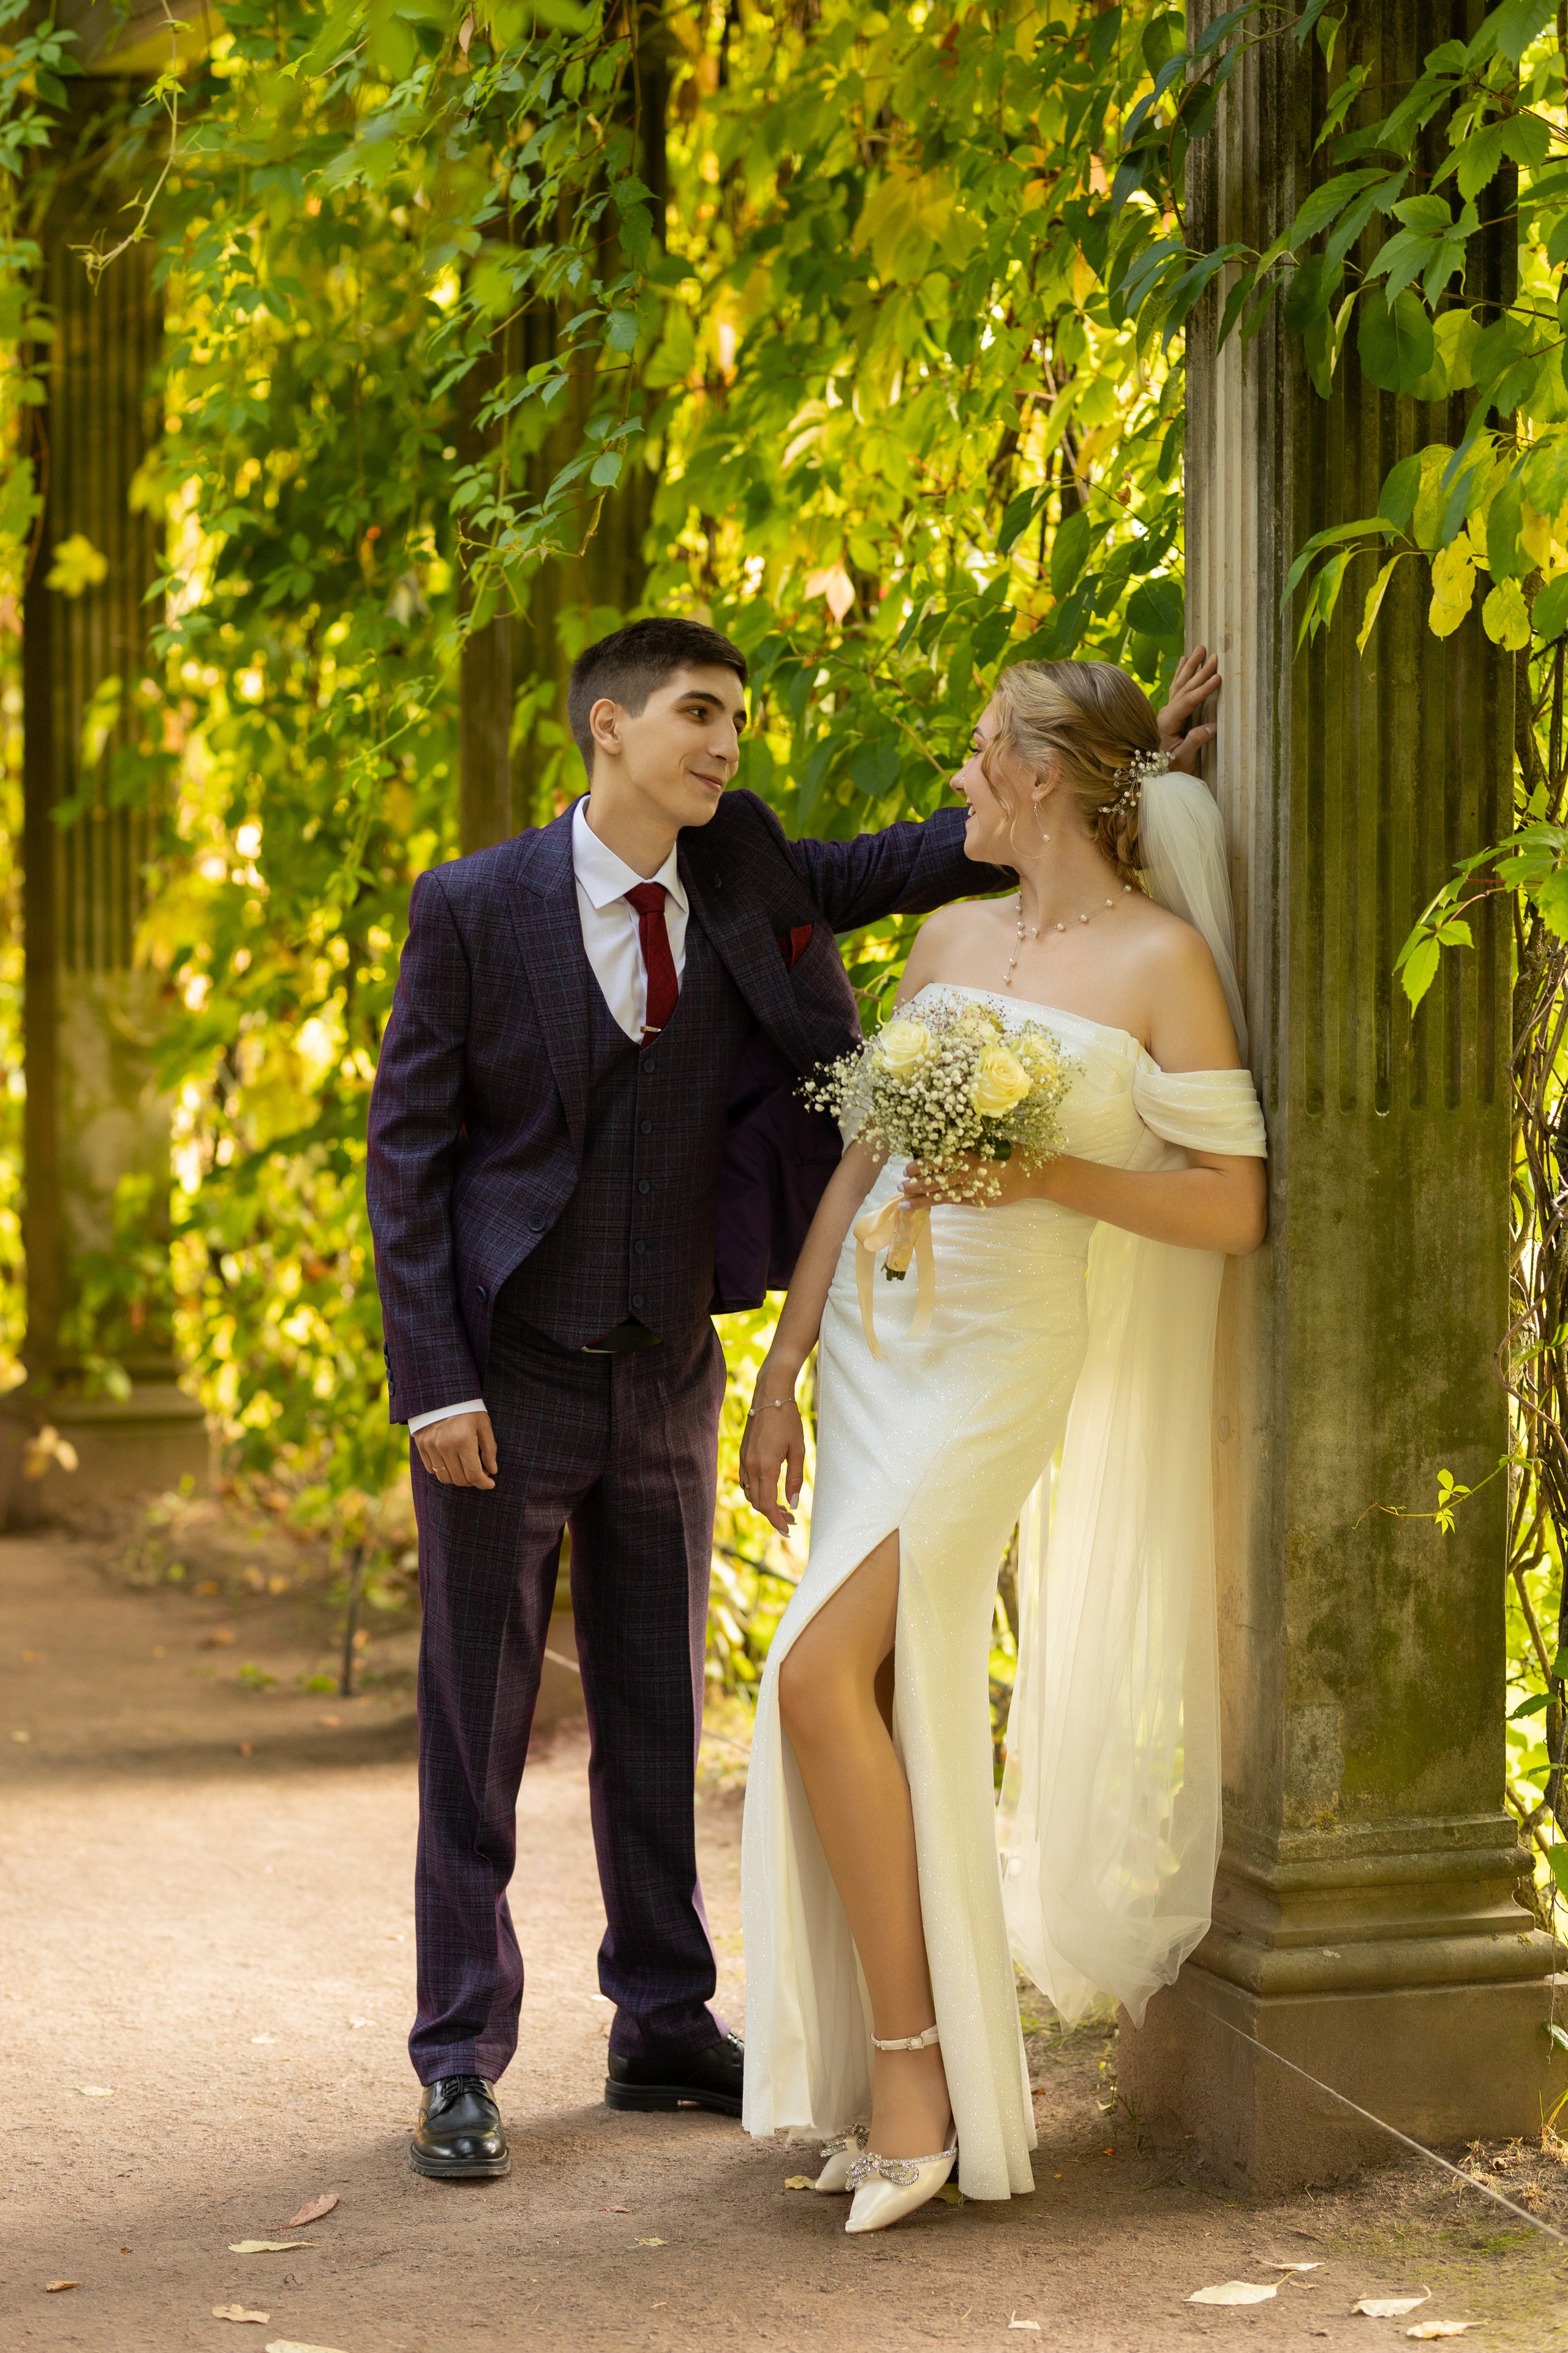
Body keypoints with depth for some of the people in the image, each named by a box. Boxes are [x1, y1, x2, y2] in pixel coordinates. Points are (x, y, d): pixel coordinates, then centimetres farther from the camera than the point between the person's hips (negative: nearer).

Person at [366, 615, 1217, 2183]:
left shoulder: (745, 885, 2)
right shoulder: (474, 907, -9)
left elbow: (919, 863, 5)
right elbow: (408, 1149, -8)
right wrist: (432, 1382, -14)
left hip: (670, 1376, 4)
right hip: (506, 1376, -4)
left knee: (659, 1712, 12)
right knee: (477, 1725, 2)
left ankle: (665, 2027, 24)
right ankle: (461, 2064, 12)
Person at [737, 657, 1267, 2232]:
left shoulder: (1164, 960, -7)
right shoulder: (950, 937, 11)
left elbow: (1232, 1208, -7)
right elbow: (862, 1162, 13)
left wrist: (1049, 1174, -20)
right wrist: (778, 1375, 10)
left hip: (1006, 1357, -6)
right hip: (872, 1333, 6)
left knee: (821, 1674, -18)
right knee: (900, 1700, 6)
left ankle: (910, 2068, -8)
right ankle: (918, 2072, 15)